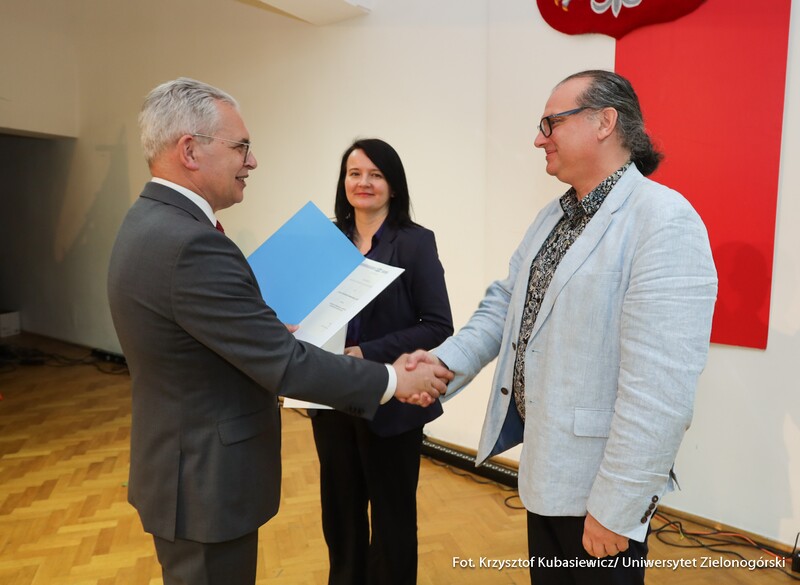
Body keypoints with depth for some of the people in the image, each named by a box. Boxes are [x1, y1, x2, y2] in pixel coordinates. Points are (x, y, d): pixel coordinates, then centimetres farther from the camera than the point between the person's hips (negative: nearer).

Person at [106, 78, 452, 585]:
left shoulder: (150, 221, 4)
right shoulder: (191, 244, -28)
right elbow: (283, 364, -27)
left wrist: (276, 334, 7)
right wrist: (394, 381, -18)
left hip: (181, 464, 9)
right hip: (206, 482, -9)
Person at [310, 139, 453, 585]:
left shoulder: (415, 242, -8)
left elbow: (439, 326, -14)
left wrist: (367, 354, -21)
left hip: (389, 401, -4)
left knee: (392, 514, 14)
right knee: (340, 509, 19)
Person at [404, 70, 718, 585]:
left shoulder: (665, 221, -21)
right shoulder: (554, 217, 8)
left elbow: (661, 386, -26)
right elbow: (506, 302, 7)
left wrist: (617, 508, -22)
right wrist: (448, 359, -10)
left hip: (597, 479, -7)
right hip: (543, 460, 8)